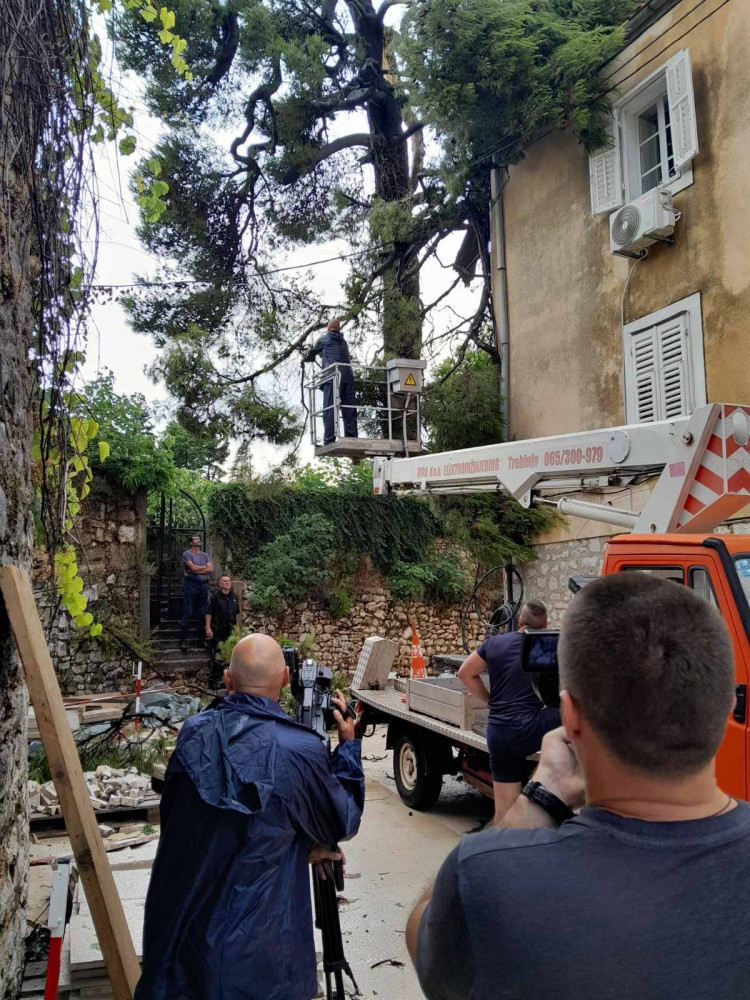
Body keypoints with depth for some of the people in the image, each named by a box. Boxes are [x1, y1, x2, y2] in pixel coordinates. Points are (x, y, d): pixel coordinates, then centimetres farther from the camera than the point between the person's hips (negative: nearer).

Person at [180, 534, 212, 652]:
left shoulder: (205, 555, 16)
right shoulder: (187, 554, 2)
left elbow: (210, 569, 3)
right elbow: (193, 567, -11)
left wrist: (198, 571, -9)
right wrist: (205, 567, 3)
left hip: (203, 585, 5)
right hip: (191, 584, -5)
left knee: (202, 612, 6)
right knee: (187, 613, -8)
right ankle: (183, 640, -6)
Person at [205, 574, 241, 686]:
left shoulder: (234, 596, 9)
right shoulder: (215, 596, -8)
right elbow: (208, 613, -9)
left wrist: (238, 627, 14)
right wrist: (208, 628, -15)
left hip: (230, 630, 6)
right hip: (217, 630, -5)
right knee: (216, 656, -3)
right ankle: (213, 679, 4)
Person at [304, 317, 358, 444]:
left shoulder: (323, 339, 15)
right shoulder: (344, 342, 27)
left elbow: (312, 353, 29)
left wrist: (305, 359, 53)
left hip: (333, 376, -5)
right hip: (348, 376, 5)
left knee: (329, 409, -8)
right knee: (349, 409, 1)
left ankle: (329, 441, -16)